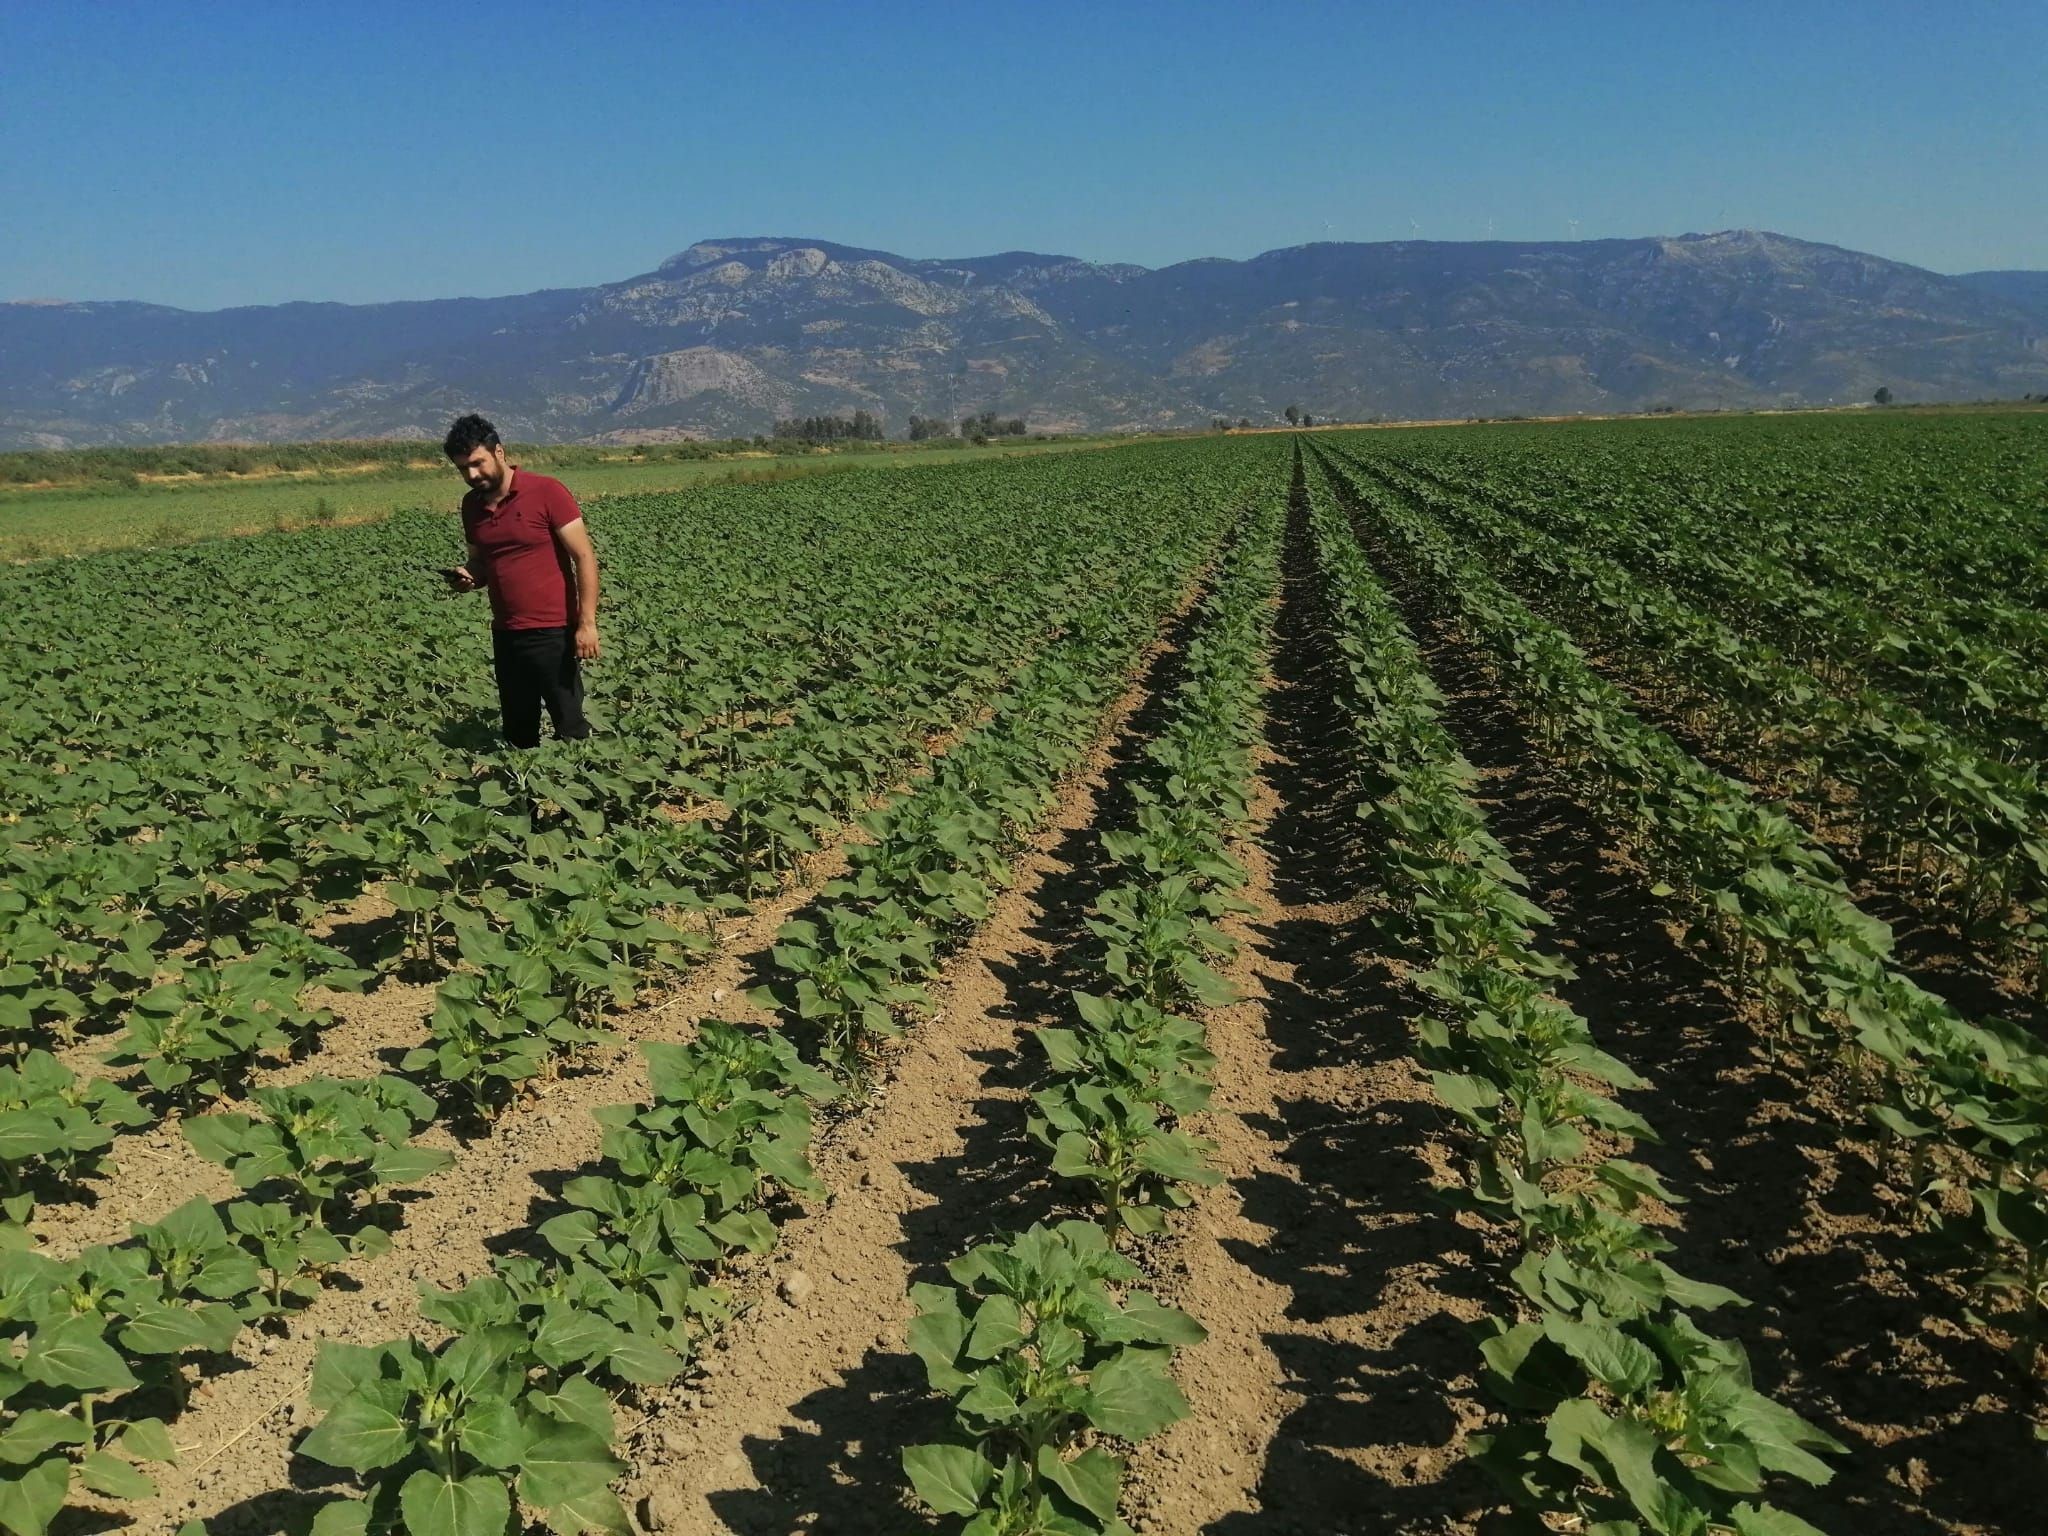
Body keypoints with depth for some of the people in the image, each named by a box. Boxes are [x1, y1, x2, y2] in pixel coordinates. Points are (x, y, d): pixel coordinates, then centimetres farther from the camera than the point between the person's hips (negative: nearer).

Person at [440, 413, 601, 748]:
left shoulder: (547, 492, -10)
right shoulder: (471, 505, 9)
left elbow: (584, 557, -11)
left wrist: (587, 623, -17)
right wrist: (468, 576, -3)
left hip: (553, 632, -6)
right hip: (505, 634, 6)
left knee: (570, 730, -1)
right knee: (518, 735, 11)